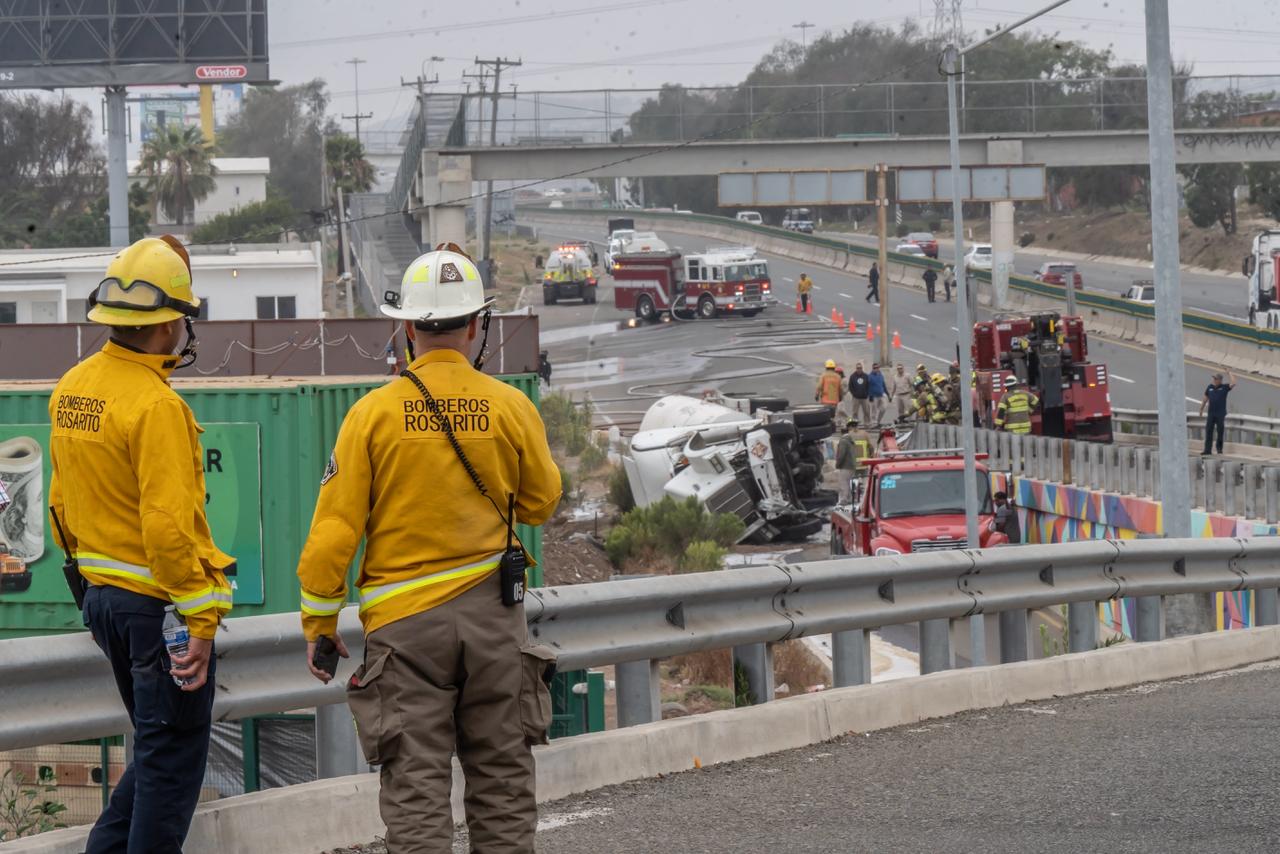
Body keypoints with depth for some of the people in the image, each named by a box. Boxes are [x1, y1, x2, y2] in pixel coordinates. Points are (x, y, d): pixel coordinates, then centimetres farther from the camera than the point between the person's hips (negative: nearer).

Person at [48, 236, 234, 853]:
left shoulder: (73, 388, 6)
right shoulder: (155, 406, -21)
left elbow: (61, 502, 16)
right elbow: (169, 526, -24)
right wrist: (199, 620, -20)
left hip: (101, 593, 9)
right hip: (157, 600, -9)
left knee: (159, 746, 20)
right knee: (173, 757, 1)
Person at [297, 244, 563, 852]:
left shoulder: (374, 414, -7)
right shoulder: (511, 408, -4)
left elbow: (334, 529, -6)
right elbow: (540, 503, 12)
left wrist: (320, 625, 4)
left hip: (404, 622, -2)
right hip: (493, 615, 2)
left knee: (416, 785, 0)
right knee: (501, 778, 11)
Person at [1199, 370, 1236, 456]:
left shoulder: (1224, 388, -1)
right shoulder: (1210, 387, 9)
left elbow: (1233, 384, -16)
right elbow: (1205, 399, 17)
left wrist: (1230, 374, -6)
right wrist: (1201, 409, 19)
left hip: (1221, 414, -3)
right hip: (1211, 414, 3)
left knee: (1220, 432, 3)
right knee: (1208, 432, -2)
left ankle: (1219, 449, 14)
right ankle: (1208, 450, -1)